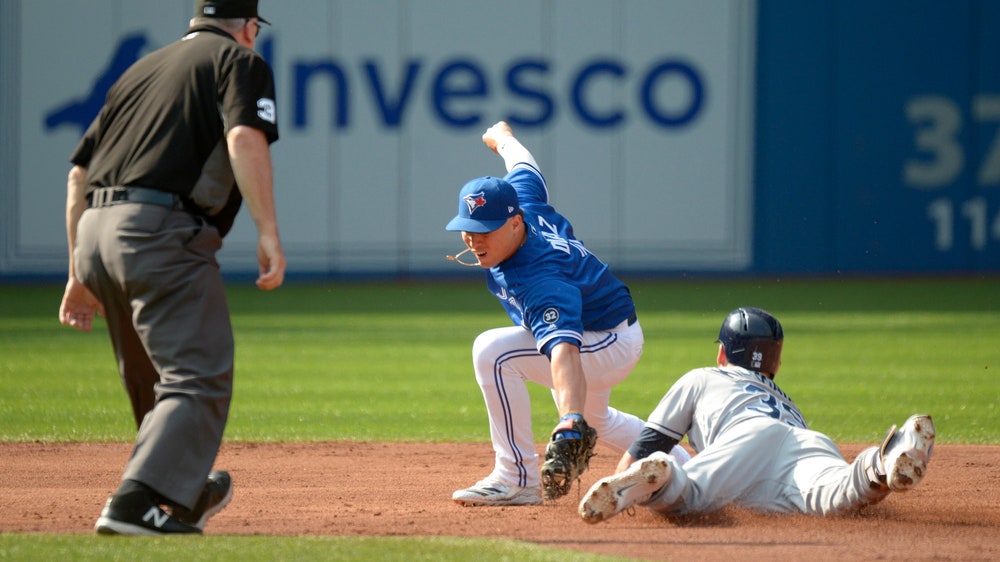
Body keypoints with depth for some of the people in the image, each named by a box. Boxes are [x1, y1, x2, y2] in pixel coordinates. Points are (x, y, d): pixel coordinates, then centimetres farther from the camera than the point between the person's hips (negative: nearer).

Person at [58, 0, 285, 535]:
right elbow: (245, 138, -13)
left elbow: (80, 173, 24)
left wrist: (80, 274, 26)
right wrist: (268, 232, -18)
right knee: (199, 377, -10)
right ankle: (138, 504, -25)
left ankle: (186, 491, 36)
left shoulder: (140, 69, 27)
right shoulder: (240, 61, 8)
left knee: (151, 380, 22)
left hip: (94, 231, 8)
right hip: (161, 231, -8)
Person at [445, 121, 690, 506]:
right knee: (594, 418, 37)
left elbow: (564, 351, -56)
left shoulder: (540, 283, -41)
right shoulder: (523, 199, -17)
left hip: (611, 344, -11)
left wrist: (571, 425, -71)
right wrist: (502, 138, 31)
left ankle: (519, 480, -21)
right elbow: (523, 163, 6)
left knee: (493, 351, -30)